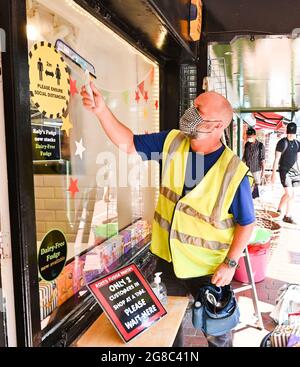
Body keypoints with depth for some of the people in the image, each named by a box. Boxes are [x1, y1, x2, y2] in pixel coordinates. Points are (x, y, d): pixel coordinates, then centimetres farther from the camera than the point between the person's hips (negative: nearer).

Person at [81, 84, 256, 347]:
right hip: (167, 258, 4)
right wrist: (102, 110, -17)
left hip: (208, 270, -4)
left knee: (217, 332, 18)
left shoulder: (234, 172, -22)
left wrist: (231, 263, -15)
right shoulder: (172, 142, -9)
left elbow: (246, 222, -12)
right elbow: (128, 143, -5)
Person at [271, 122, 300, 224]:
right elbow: (276, 159, -8)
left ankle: (288, 216, 14)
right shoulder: (282, 143, -7)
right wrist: (274, 173, -11)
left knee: (292, 195, 6)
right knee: (289, 194, -13)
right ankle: (279, 211, 8)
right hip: (284, 171, -6)